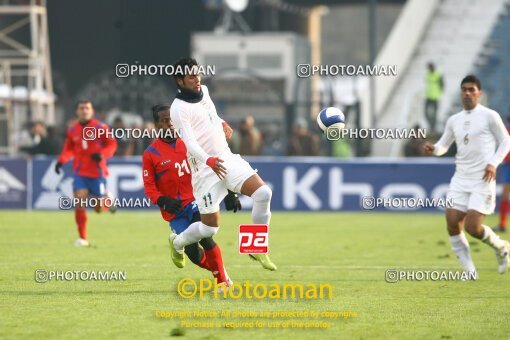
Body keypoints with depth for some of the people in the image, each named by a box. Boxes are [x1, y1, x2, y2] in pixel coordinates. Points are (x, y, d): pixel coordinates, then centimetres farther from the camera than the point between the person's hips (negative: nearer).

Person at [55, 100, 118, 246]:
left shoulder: (100, 127, -5)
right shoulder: (72, 130, 5)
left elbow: (112, 144, -2)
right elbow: (69, 149, 15)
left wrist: (102, 154, -21)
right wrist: (61, 161, -3)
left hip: (97, 172, -2)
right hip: (80, 173, 2)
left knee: (99, 208, 0)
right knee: (79, 204, -14)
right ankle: (82, 238, -4)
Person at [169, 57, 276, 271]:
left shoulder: (203, 91, 11)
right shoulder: (179, 108, -14)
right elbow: (190, 142, -27)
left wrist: (222, 124, 30)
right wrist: (209, 161, -40)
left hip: (228, 159, 7)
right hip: (206, 170, -7)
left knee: (263, 193, -15)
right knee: (210, 227, -4)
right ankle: (177, 243, 29)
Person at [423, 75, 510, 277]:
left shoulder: (489, 116, -2)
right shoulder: (454, 120, 13)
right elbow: (444, 145, 19)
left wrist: (493, 163, -12)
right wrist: (433, 149, -4)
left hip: (482, 180, -5)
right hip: (460, 179, 5)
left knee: (473, 227, -14)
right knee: (452, 224, -7)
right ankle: (470, 273, 2)